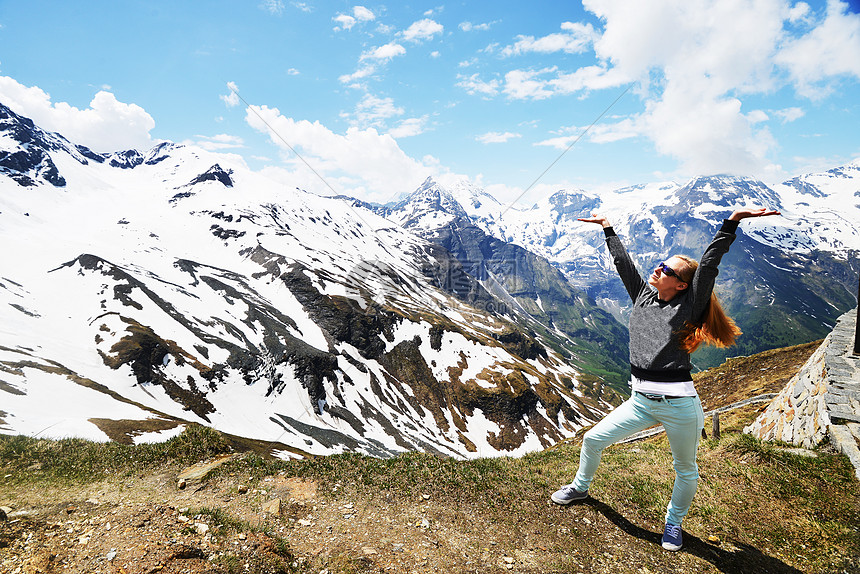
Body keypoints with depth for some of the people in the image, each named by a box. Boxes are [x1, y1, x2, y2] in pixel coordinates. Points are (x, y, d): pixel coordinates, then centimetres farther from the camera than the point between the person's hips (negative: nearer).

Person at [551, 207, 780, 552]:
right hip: (641, 403, 5)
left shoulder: (688, 307, -7)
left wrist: (732, 222, -26)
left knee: (686, 471, 15)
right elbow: (622, 262, 13)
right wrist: (608, 228, 21)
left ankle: (674, 522, 43)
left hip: (679, 406, -4)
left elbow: (709, 265, -17)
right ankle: (580, 488, 37)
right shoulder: (643, 295, 6)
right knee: (592, 440, 9)